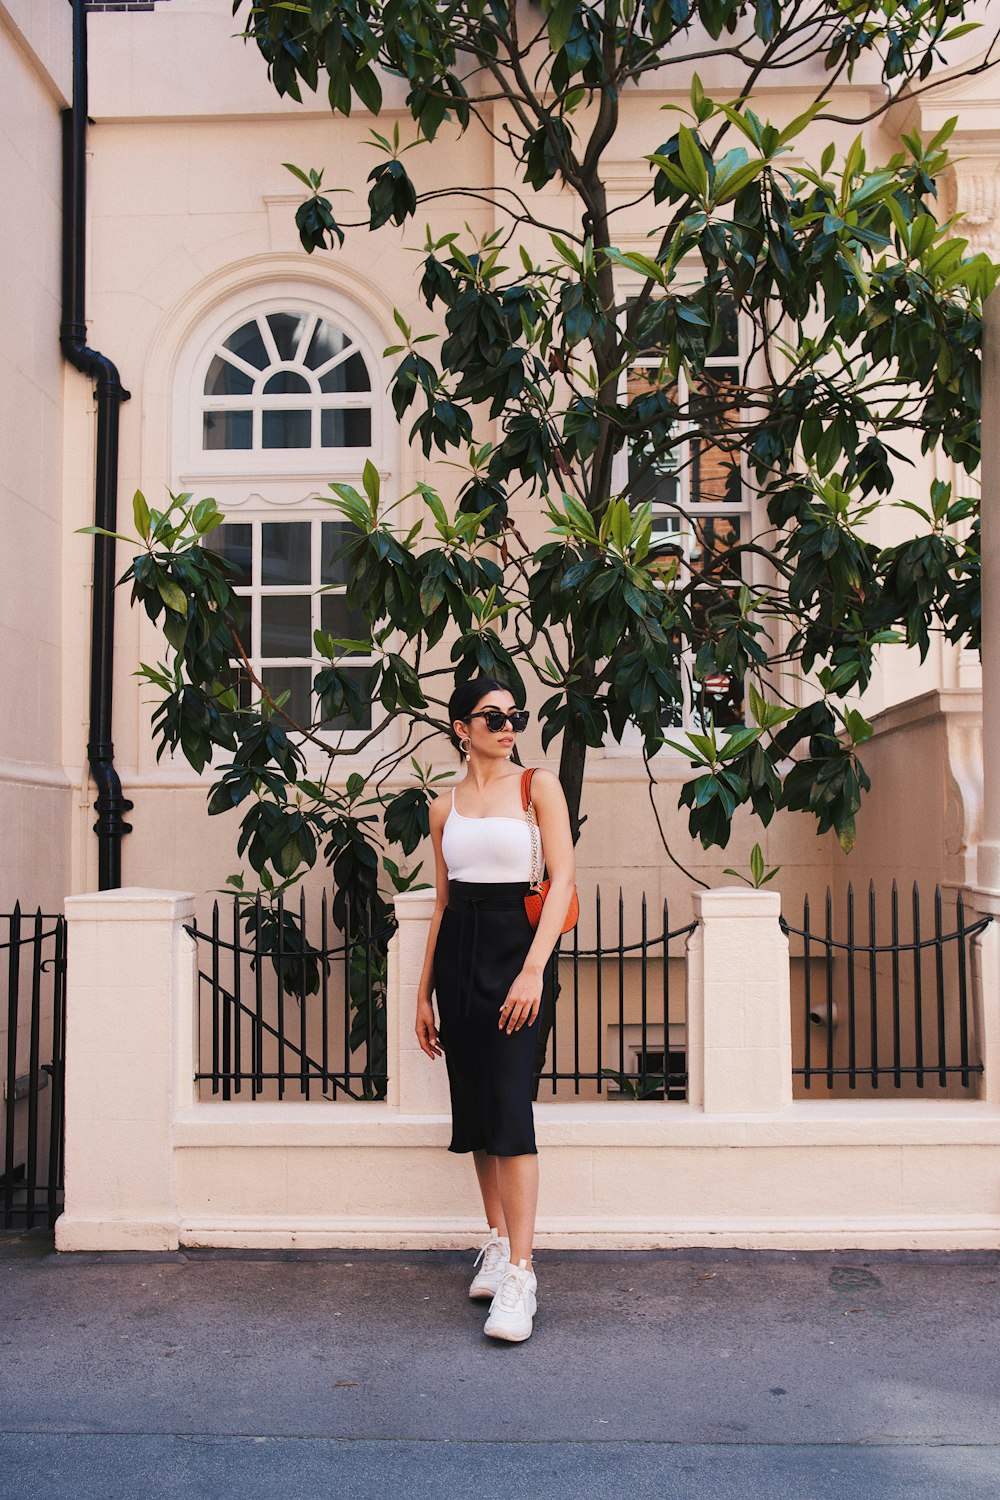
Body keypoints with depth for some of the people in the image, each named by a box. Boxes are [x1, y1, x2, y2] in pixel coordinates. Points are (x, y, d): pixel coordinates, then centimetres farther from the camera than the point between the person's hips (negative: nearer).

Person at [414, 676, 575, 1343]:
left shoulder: (538, 785, 0)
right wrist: (424, 993, 13)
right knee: (474, 1106, 9)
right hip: (457, 954, 5)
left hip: (513, 944, -4)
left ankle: (520, 1275, -8)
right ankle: (497, 1243, 23)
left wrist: (533, 969, -18)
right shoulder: (445, 806, 12)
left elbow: (563, 880, -7)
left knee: (509, 1107, -11)